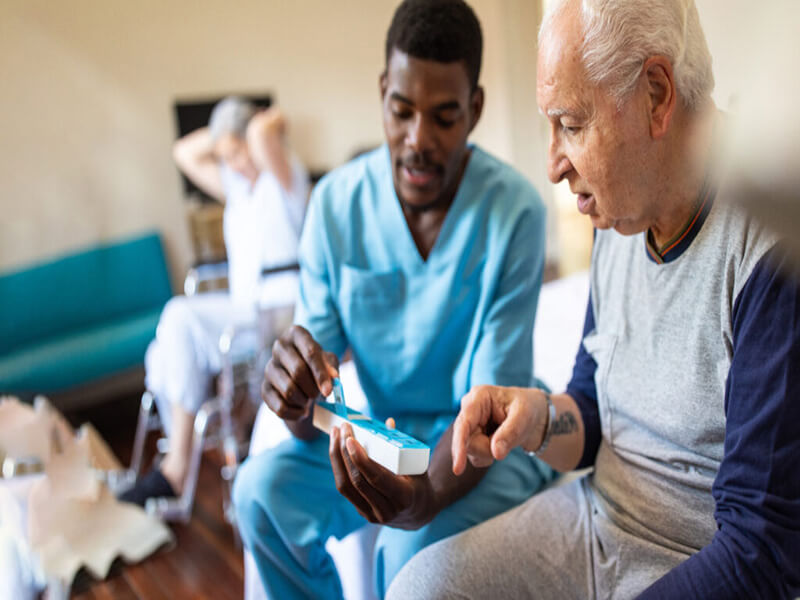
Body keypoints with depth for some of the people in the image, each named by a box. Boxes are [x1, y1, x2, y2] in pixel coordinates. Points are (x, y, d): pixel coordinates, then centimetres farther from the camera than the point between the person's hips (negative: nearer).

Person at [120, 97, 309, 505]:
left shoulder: (285, 177, -4)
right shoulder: (238, 186, 19)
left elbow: (262, 133, -24)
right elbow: (185, 153, 24)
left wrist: (271, 121, -3)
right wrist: (223, 131, 15)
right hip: (242, 308, 8)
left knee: (182, 316, -28)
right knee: (161, 357, -15)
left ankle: (174, 470, -21)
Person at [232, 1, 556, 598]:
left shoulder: (514, 211, -20)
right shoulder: (336, 201, -9)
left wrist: (429, 493, -39)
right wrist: (296, 398, -34)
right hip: (376, 431, 4)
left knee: (416, 549, -28)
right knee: (263, 485, -16)